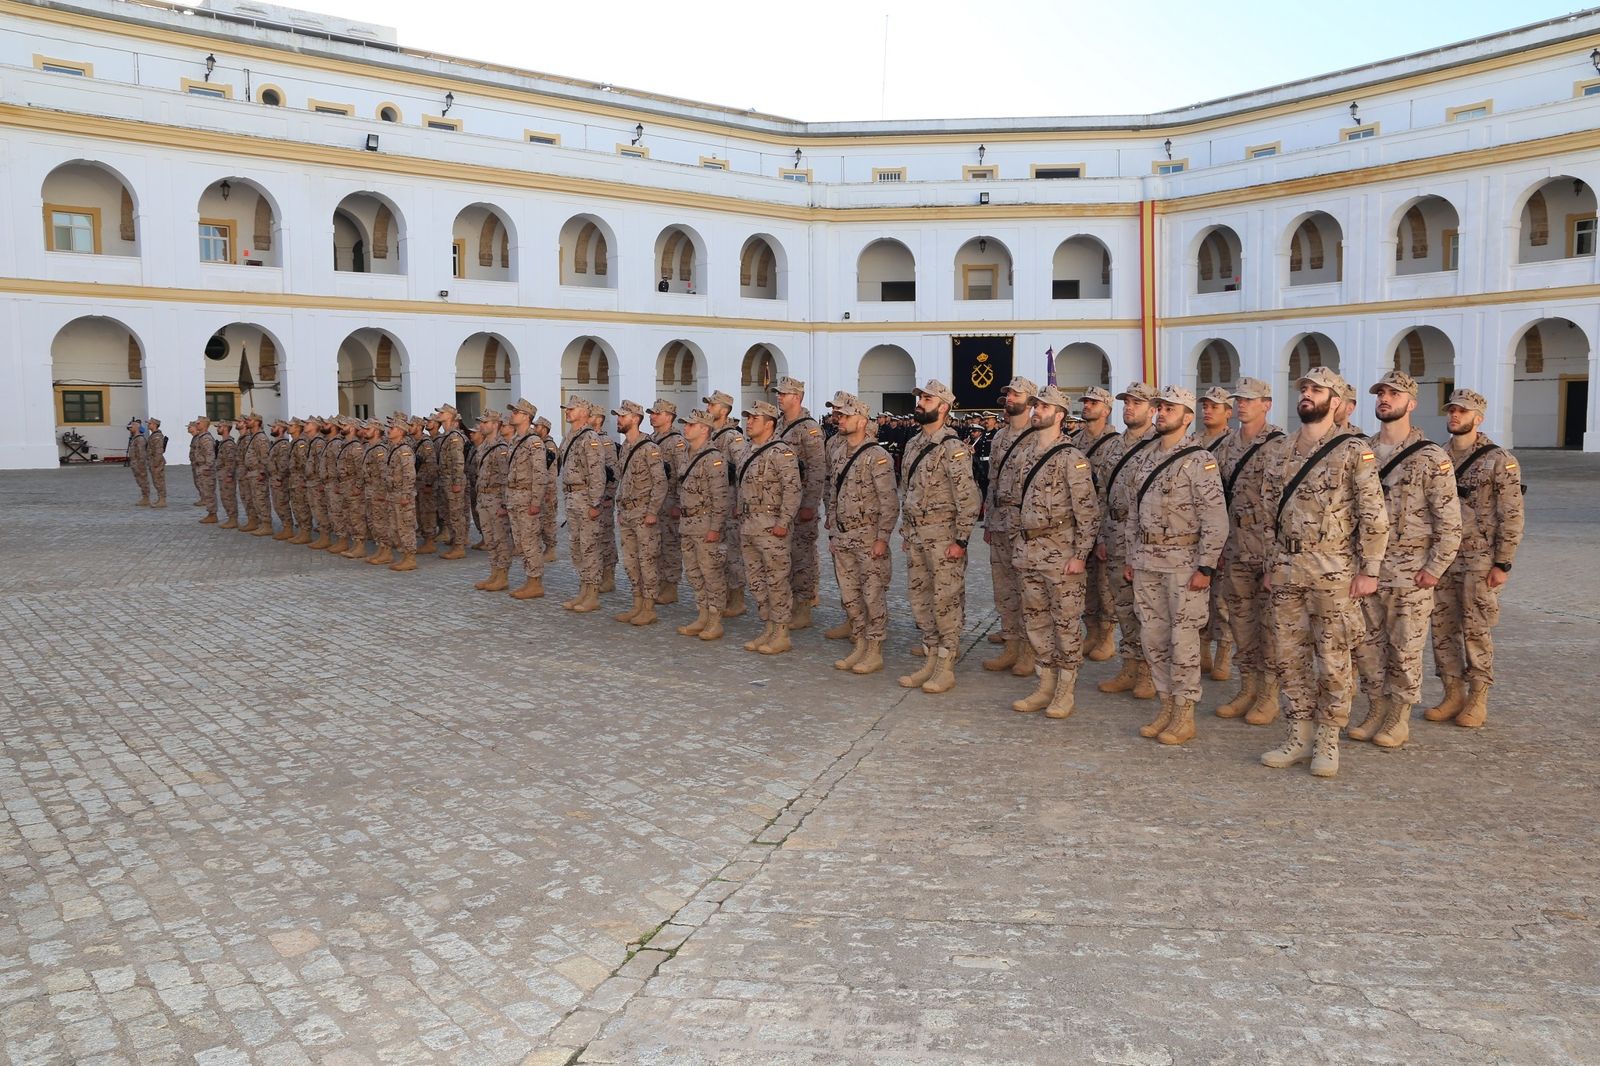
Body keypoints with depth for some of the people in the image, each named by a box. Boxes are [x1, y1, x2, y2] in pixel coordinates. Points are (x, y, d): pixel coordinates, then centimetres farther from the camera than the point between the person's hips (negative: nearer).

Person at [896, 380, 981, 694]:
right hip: (915, 537, 8)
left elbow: (968, 498, -17)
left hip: (943, 538, -8)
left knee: (946, 601, -2)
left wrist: (960, 541, -18)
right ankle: (929, 661, 23)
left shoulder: (952, 447, -13)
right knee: (919, 599, 12)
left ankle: (946, 668, 7)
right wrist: (905, 532, 17)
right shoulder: (912, 444, 12)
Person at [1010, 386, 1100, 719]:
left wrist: (1081, 555, -17)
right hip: (1028, 551, 8)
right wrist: (1018, 545, 16)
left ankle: (1066, 692, 11)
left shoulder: (1071, 458, -11)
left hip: (1060, 553, -8)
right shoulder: (1025, 451, 11)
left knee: (1066, 623, 1)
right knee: (1035, 619, 12)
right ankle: (1045, 686, 23)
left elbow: (1088, 511, -14)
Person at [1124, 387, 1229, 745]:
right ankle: (1167, 705, 23)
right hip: (1146, 562, 7)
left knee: (1183, 640, 0)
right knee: (1152, 636, 10)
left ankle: (1185, 715, 10)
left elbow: (1216, 519, -13)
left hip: (1183, 563, -7)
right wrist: (1130, 557, 14)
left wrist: (1206, 567, -17)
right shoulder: (1144, 459, 12)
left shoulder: (1199, 460, -10)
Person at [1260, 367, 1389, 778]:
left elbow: (1374, 515, -9)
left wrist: (1369, 571, -12)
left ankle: (1328, 741, 13)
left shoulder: (1353, 451, -7)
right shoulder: (1281, 453, 11)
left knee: (1332, 659, 2)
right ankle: (1300, 736, 20)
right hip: (1287, 570, 6)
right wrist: (1272, 564, 14)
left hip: (1333, 572, -6)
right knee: (1291, 656, 9)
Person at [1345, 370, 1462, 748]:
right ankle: (1376, 710, 23)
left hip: (1409, 570, -5)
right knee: (1366, 642, 9)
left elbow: (1449, 520, -8)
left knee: (1405, 646, 3)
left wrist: (1435, 568, -12)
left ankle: (1400, 719, 15)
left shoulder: (1431, 458, -7)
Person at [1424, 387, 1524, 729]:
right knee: (1443, 628, 8)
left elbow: (1511, 516, -9)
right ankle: (1453, 695, 18)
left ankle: (1477, 701, 12)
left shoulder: (1499, 460, -7)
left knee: (1476, 631, 1)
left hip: (1479, 561, -5)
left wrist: (1503, 563, -12)